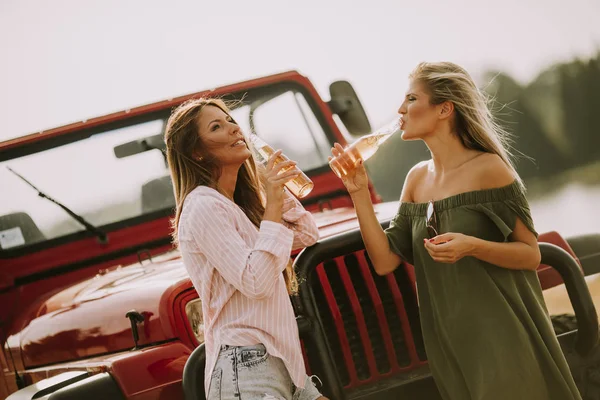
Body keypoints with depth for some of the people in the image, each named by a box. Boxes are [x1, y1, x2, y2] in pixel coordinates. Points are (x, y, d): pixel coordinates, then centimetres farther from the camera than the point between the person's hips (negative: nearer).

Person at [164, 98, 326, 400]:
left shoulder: (237, 204, 18)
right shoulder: (204, 206, -12)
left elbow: (307, 235, 21)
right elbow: (256, 282, -21)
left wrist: (278, 189, 9)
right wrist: (272, 204, -17)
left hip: (277, 362, 10)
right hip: (246, 366, -10)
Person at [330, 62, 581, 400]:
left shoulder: (487, 168, -10)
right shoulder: (417, 178, 8)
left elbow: (531, 255, -9)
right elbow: (385, 261, 4)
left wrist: (473, 246, -26)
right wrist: (359, 192, -3)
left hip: (501, 335, -6)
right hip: (449, 342, 6)